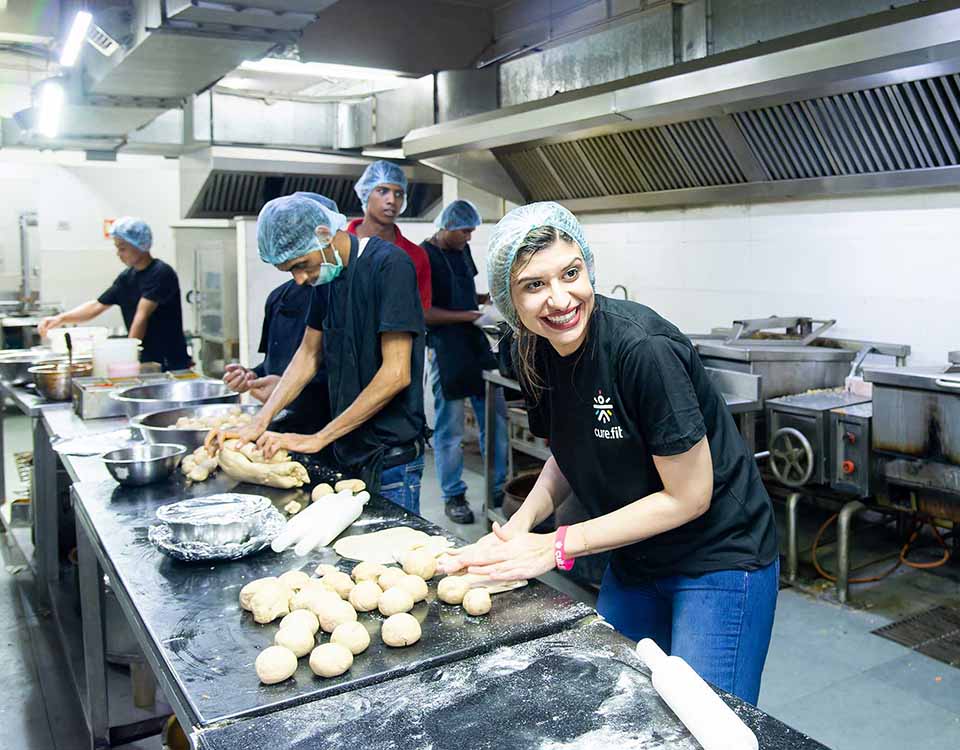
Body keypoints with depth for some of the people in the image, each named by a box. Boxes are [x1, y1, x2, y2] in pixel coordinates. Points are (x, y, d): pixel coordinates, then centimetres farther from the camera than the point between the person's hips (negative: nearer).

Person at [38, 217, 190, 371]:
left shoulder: (161, 273, -13)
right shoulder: (126, 277, 10)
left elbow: (142, 317, -18)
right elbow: (97, 306, 15)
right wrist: (60, 318, 3)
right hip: (144, 363, 7)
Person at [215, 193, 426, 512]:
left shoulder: (389, 265, -16)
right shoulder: (327, 274, 8)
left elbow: (396, 373, -21)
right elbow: (309, 353, 14)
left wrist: (318, 438, -17)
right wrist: (259, 423, 2)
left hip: (390, 457, -7)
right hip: (348, 451, 7)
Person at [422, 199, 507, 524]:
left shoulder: (462, 250, 11)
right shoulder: (424, 257, -12)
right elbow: (424, 313, -16)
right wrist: (469, 316, -18)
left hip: (476, 343, 8)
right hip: (445, 349, -8)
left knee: (496, 418, 10)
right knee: (450, 429, 2)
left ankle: (498, 487, 23)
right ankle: (453, 497, 15)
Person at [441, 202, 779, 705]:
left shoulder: (643, 348, -28)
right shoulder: (536, 353, -6)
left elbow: (688, 496, -22)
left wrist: (556, 547, -18)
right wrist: (520, 524, -9)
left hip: (720, 561, -6)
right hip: (634, 561, 7)